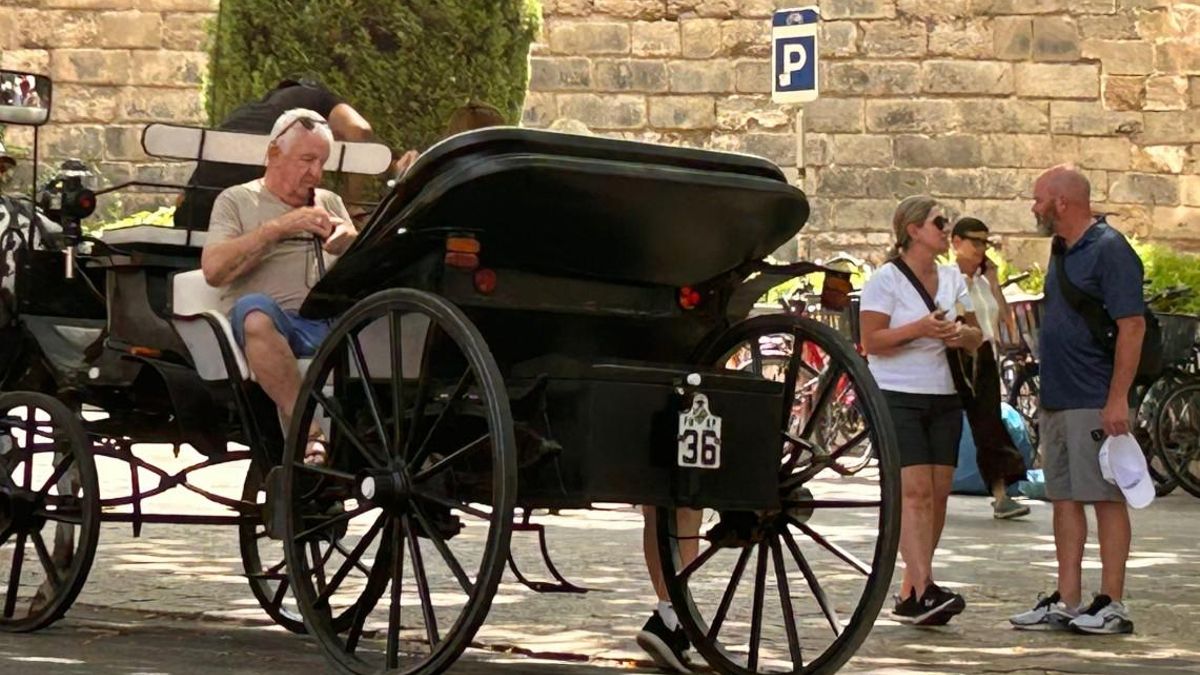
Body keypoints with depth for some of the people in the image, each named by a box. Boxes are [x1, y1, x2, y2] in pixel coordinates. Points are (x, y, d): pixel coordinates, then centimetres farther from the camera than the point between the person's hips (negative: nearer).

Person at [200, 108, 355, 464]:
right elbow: (214, 269, 0)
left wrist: (350, 243, 0)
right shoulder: (237, 201, 18)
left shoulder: (329, 203, 31)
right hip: (274, 326, -3)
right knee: (254, 309, -39)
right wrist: (278, 228, -3)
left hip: (334, 323, 3)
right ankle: (309, 437, -43)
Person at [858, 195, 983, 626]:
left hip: (943, 397, 6)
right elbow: (871, 341, -10)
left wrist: (962, 334, -6)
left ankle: (909, 592, 7)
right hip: (897, 396, -6)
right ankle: (923, 589, -23)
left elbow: (976, 339, 16)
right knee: (915, 490, -16)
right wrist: (918, 329, -22)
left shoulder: (953, 278, 15)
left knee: (938, 493, 1)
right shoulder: (886, 279, -4)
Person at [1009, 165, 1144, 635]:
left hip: (1095, 402, -9)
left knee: (1106, 498, -4)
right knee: (1064, 498, 9)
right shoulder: (1062, 253, 17)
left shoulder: (1109, 251, -11)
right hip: (1057, 399, 9)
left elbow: (1132, 325, -17)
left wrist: (1117, 399, -22)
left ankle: (1112, 605, 0)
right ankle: (1066, 602, 13)